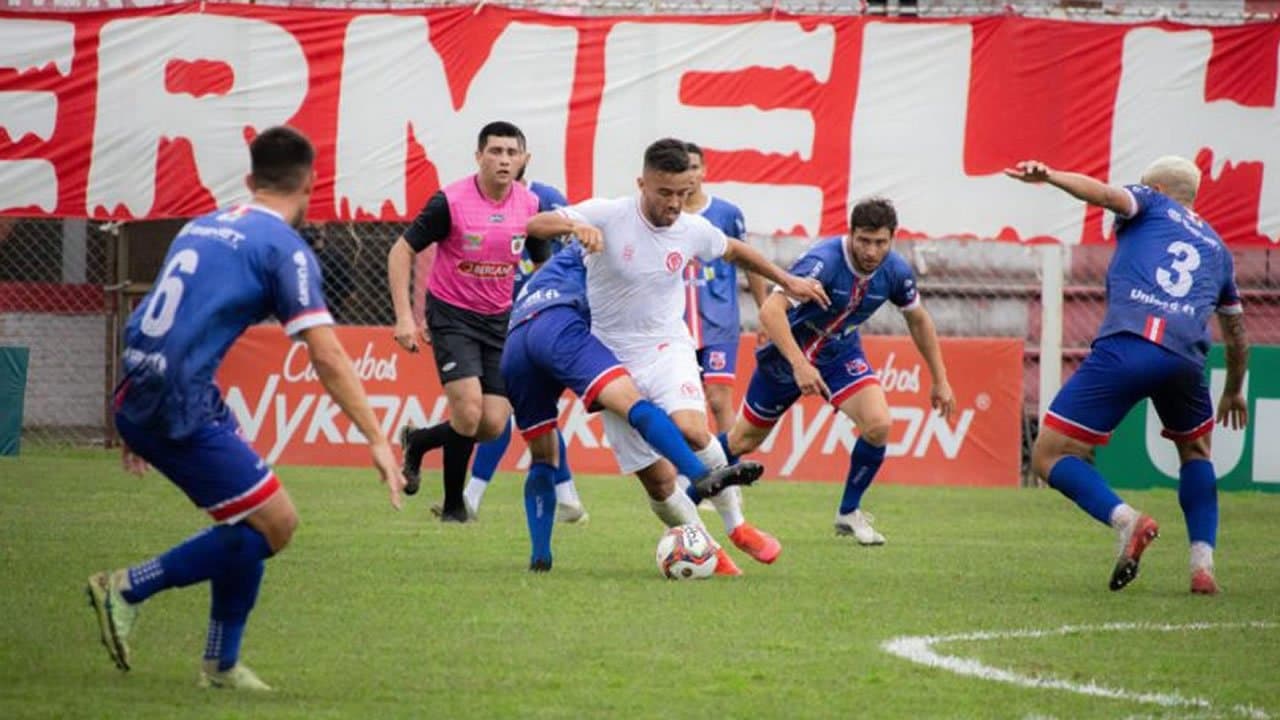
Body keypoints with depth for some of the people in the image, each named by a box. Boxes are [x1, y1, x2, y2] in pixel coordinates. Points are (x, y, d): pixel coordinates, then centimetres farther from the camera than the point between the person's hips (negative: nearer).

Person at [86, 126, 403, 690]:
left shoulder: (201, 227, 18)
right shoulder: (284, 248, -5)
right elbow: (327, 357, -12)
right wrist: (377, 440, -9)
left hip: (137, 400, 9)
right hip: (182, 408, -9)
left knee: (249, 518, 18)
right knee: (274, 523, -2)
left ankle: (221, 663, 20)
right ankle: (128, 588, -3)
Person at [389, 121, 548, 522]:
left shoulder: (530, 206, -4)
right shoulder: (451, 202, -16)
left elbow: (543, 264, 11)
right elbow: (401, 252, -9)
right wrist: (404, 317, -15)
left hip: (500, 319, 4)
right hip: (451, 315, -4)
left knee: (493, 425, -4)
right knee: (469, 410, -20)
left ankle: (418, 442, 26)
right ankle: (453, 504, 1)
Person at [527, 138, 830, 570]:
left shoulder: (693, 230, -2)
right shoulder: (609, 216, -12)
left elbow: (734, 251, 20)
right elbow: (535, 226, -17)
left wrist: (787, 281, 23)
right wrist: (571, 226, -37)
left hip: (667, 348, 1)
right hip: (612, 356, -1)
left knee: (690, 429, -28)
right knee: (655, 476, -6)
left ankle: (737, 525, -12)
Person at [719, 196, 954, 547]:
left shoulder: (895, 271, -15)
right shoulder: (823, 261, -33)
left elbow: (918, 320, 5)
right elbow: (770, 310, -41)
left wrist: (940, 380, 7)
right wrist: (799, 365, -51)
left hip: (841, 353, 4)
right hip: (788, 351, -4)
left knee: (878, 425, -21)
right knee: (744, 440, 10)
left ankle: (849, 513, -1)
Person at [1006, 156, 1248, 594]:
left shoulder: (1151, 205, 22)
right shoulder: (1216, 248, 33)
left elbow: (1108, 195, -3)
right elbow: (1236, 333, 42)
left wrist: (1048, 176, -10)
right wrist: (1234, 391, 57)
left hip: (1123, 348, -4)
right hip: (1185, 357, 4)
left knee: (1049, 457, 3)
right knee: (1195, 453, 32)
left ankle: (1124, 518, -22)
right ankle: (1203, 565, 14)